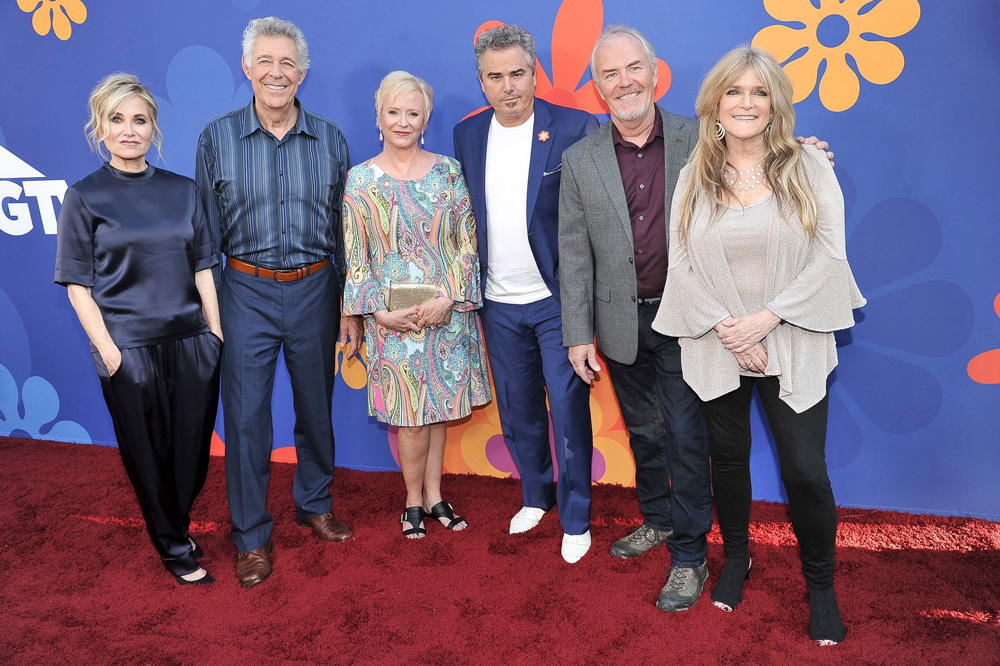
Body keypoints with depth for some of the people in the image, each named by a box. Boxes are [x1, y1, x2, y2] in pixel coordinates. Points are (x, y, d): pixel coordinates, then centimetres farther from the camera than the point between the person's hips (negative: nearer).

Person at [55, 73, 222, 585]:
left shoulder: (183, 191, 7)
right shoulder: (84, 197, -2)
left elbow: (202, 269, 8)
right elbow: (78, 285, -3)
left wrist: (216, 333, 4)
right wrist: (108, 351, -10)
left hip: (192, 341, 3)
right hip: (130, 348, -3)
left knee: (194, 445, 10)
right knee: (149, 452, 8)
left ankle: (177, 523, 37)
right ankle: (173, 547, 28)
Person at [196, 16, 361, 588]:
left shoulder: (330, 139, 3)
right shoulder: (218, 138, 0)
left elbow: (346, 231, 6)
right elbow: (207, 231, 3)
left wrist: (351, 306, 4)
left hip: (315, 290, 2)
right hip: (247, 291, -1)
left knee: (317, 407, 13)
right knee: (246, 415, 1)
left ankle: (315, 504, 35)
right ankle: (252, 536, 18)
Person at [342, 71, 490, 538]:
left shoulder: (448, 172, 2)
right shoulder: (361, 179, 0)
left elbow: (466, 243, 0)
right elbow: (355, 256, 0)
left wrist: (447, 298, -12)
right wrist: (379, 311, -10)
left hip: (447, 311, 2)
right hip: (393, 318, -1)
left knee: (438, 408, 12)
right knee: (410, 416, 4)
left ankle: (434, 494, 29)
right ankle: (414, 500, 25)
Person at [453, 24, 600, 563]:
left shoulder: (574, 128, -10)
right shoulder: (467, 134, 5)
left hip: (557, 300, -4)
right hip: (499, 304, 5)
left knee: (568, 412, 1)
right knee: (517, 412, 17)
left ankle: (575, 518, 21)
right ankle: (536, 495, 39)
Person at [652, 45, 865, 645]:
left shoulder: (810, 169, 0)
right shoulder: (694, 178, 4)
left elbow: (829, 257, -6)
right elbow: (681, 263, -1)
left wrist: (764, 319, -15)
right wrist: (727, 327, -12)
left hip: (792, 348, -1)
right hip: (716, 349, 2)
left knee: (805, 471, 0)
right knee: (728, 458, 15)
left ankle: (821, 583, 25)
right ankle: (736, 557, 39)